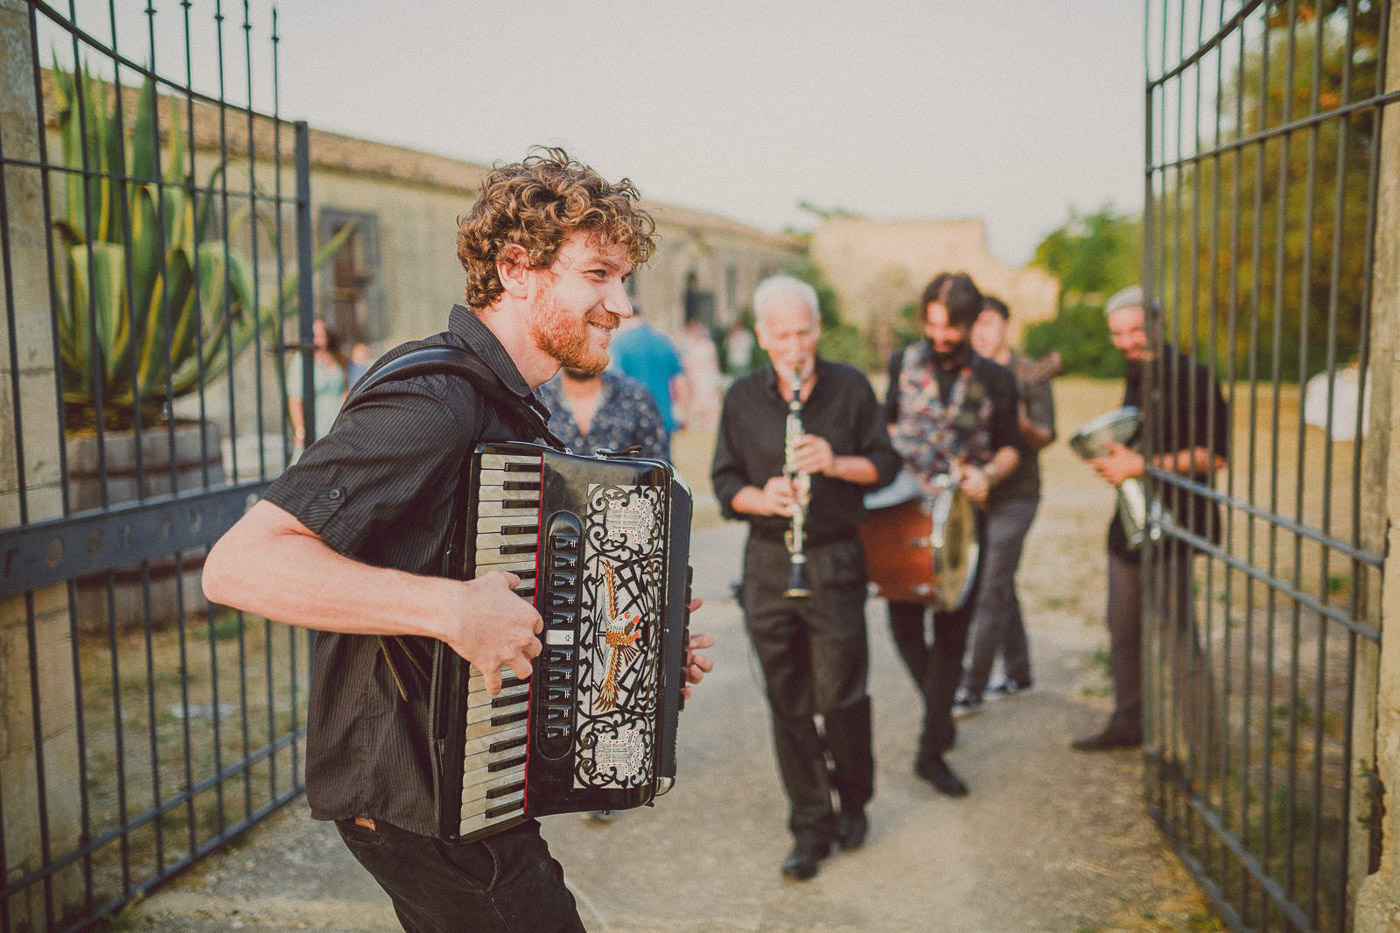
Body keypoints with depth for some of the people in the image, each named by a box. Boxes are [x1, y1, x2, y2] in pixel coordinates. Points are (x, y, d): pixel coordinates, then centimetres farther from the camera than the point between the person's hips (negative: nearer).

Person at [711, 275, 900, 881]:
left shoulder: (850, 386, 2)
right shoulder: (742, 398, 4)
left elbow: (886, 464, 3)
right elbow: (725, 482, 5)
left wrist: (836, 463, -16)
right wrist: (760, 498, -17)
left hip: (836, 560, -1)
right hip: (768, 563, 2)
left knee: (841, 695, 0)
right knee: (788, 704, 5)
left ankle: (853, 803, 27)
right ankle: (810, 827, 17)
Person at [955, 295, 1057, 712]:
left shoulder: (1028, 376, -6)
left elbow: (1046, 436, -10)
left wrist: (1024, 426, -30)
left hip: (1015, 496, -6)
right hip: (976, 493, 6)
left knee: (992, 590, -7)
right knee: (999, 586, 13)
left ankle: (972, 688, -5)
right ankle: (1017, 673, 27)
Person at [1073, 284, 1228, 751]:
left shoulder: (1189, 376, -13)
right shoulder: (1136, 377, 15)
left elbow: (1212, 455, -19)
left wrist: (1142, 465, -21)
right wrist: (1114, 458, 8)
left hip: (1174, 526, -9)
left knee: (1177, 633, -7)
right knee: (1123, 629, 15)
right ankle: (1127, 723, 28)